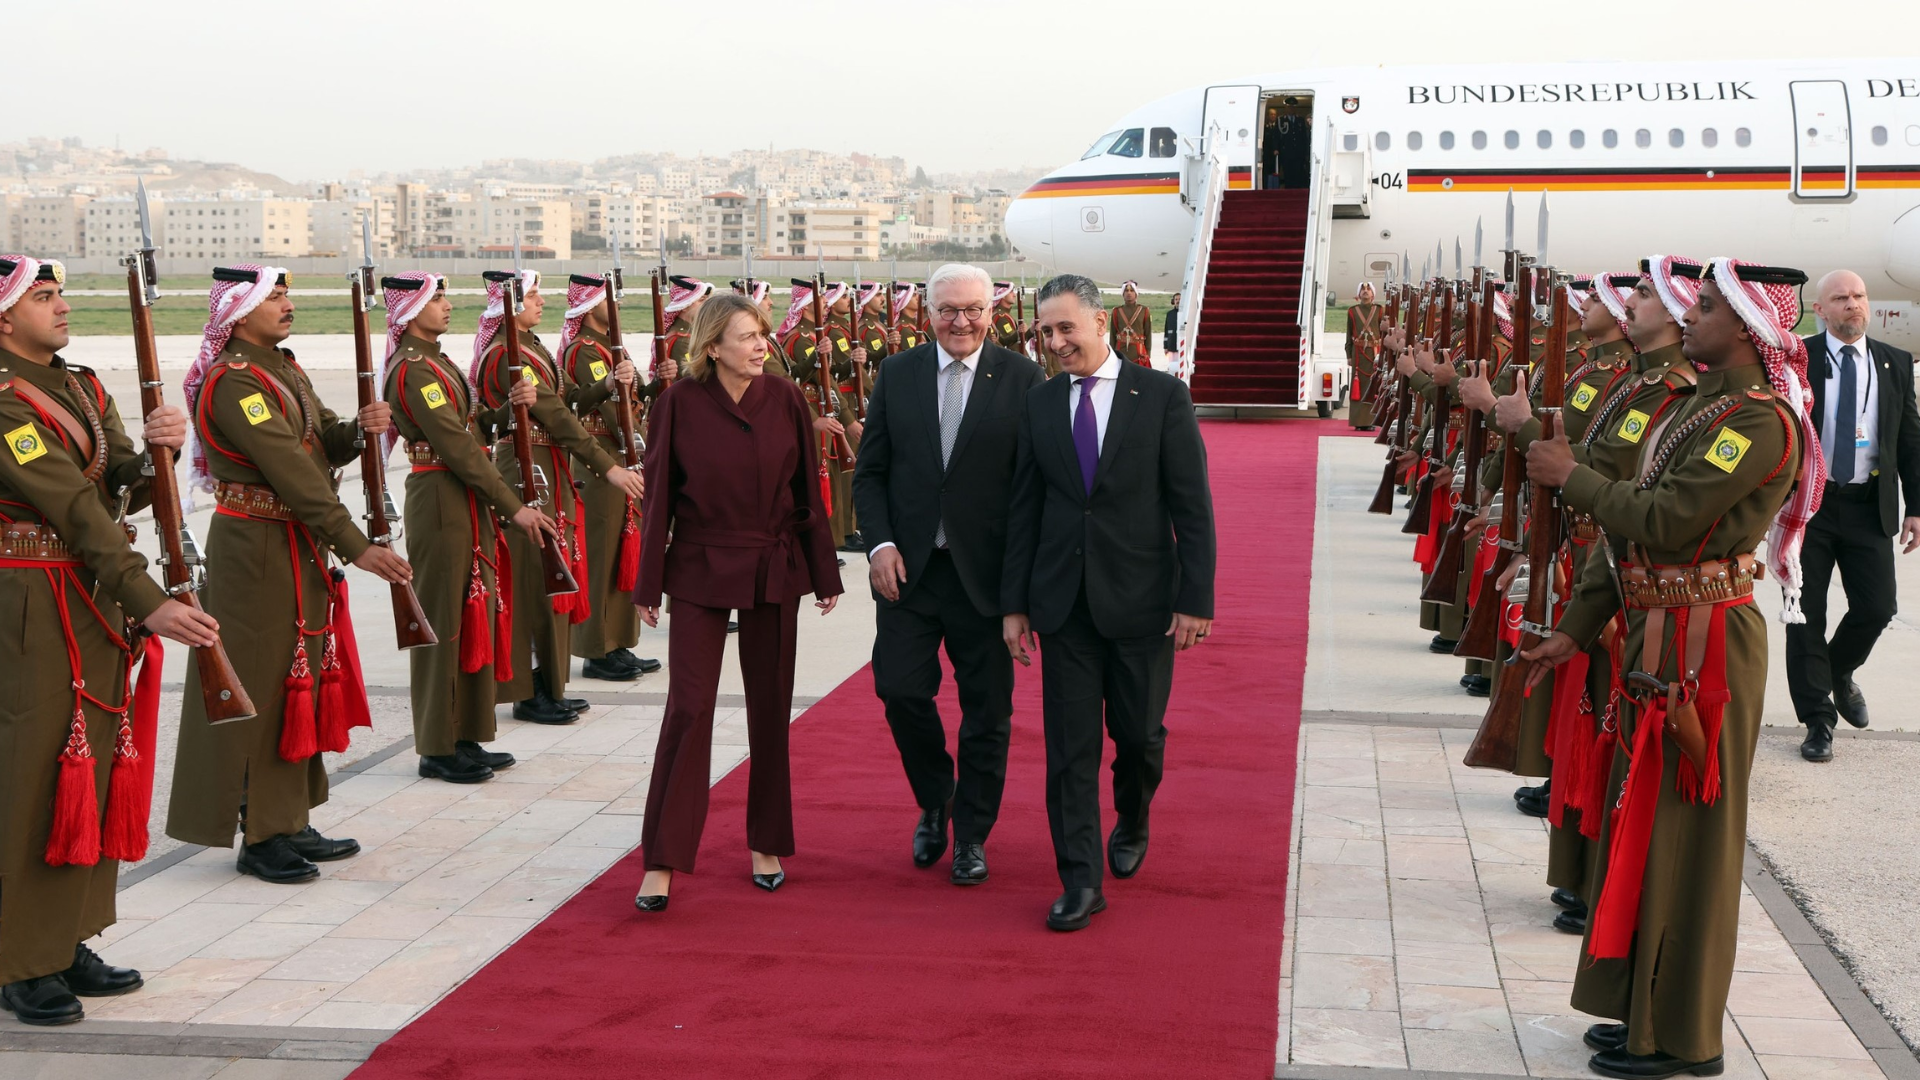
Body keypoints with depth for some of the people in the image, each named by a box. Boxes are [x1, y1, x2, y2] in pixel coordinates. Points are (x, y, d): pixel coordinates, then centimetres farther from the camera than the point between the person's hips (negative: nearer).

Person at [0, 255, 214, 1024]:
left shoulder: (82, 389, 13)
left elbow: (124, 491, 4)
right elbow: (75, 507, -21)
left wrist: (158, 447, -18)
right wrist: (150, 605, -27)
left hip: (99, 604, 8)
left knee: (95, 764, 11)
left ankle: (68, 942, 22)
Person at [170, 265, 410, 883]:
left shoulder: (283, 369, 13)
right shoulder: (234, 381, -18)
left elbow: (322, 445, 11)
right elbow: (293, 472, -24)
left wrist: (359, 429, -12)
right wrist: (357, 548, -27)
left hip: (301, 549, 10)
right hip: (256, 550, -10)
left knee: (302, 682, 14)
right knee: (265, 687, -4)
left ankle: (289, 823, 23)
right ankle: (261, 837, 5)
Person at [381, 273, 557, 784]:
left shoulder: (434, 362, 16)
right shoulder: (414, 369, -16)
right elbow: (456, 445, -21)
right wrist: (513, 506, -21)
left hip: (466, 502, 10)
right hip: (441, 504, -10)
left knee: (476, 616, 13)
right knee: (443, 622, -3)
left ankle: (465, 738, 21)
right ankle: (437, 748, 6)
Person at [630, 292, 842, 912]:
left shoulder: (785, 401, -1)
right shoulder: (681, 403, -6)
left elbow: (808, 493, 4)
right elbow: (658, 497, -2)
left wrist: (824, 575, 6)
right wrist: (648, 586, -1)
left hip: (773, 571, 2)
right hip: (700, 570, -2)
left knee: (770, 706, 9)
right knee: (688, 706, -6)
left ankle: (766, 844, 23)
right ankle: (662, 861, 0)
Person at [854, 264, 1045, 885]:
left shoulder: (1022, 379, -2)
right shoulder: (897, 375, 5)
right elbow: (870, 471, 8)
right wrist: (881, 542, -6)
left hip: (986, 571, -2)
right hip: (907, 568, 2)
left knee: (986, 707, 6)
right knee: (900, 689, 0)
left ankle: (972, 834, 22)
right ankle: (934, 804, 26)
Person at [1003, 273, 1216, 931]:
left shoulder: (1162, 396, -4)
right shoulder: (1040, 403, 5)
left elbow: (1192, 505, -6)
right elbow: (1025, 508, 8)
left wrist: (1197, 599, -11)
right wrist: (1015, 602, 4)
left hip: (1140, 598, -2)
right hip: (1064, 600, 2)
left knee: (1139, 733, 9)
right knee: (1070, 746, 1)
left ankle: (1131, 826, 39)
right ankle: (1081, 882, 7)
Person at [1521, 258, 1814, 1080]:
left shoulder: (1759, 421, -17)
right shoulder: (1688, 406, 12)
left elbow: (1665, 519, -24)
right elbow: (1636, 526, 15)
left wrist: (1572, 478, -11)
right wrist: (1577, 627, 14)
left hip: (1702, 643, -9)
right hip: (1658, 635, 9)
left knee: (1684, 830, -1)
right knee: (1650, 822, 15)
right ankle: (1647, 1008, 28)